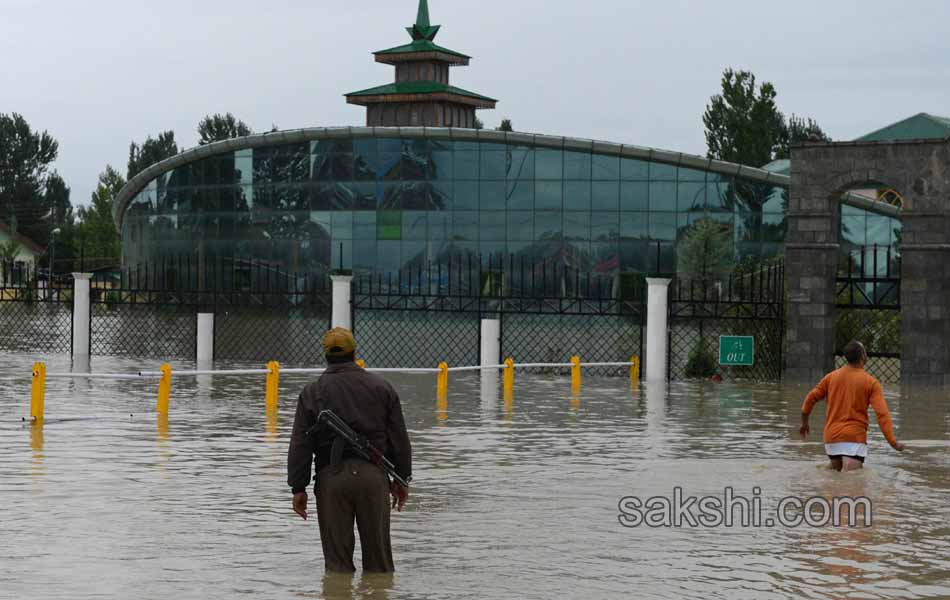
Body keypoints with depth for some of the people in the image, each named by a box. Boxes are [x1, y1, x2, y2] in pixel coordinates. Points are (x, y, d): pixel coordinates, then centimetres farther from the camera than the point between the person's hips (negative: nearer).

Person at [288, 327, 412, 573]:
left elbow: (300, 445, -1)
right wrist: (401, 479, 16)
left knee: (337, 558, 4)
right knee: (378, 552, 9)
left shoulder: (312, 393, 2)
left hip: (331, 477, -1)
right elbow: (399, 439, 8)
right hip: (373, 474, 1)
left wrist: (298, 488, 3)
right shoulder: (381, 387, 7)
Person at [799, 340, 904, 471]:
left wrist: (804, 424, 25)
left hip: (831, 437, 5)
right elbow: (882, 413, -13)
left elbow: (810, 398, 11)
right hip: (854, 438, -5)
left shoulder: (832, 377, 7)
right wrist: (893, 442, -15)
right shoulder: (871, 383, -5)